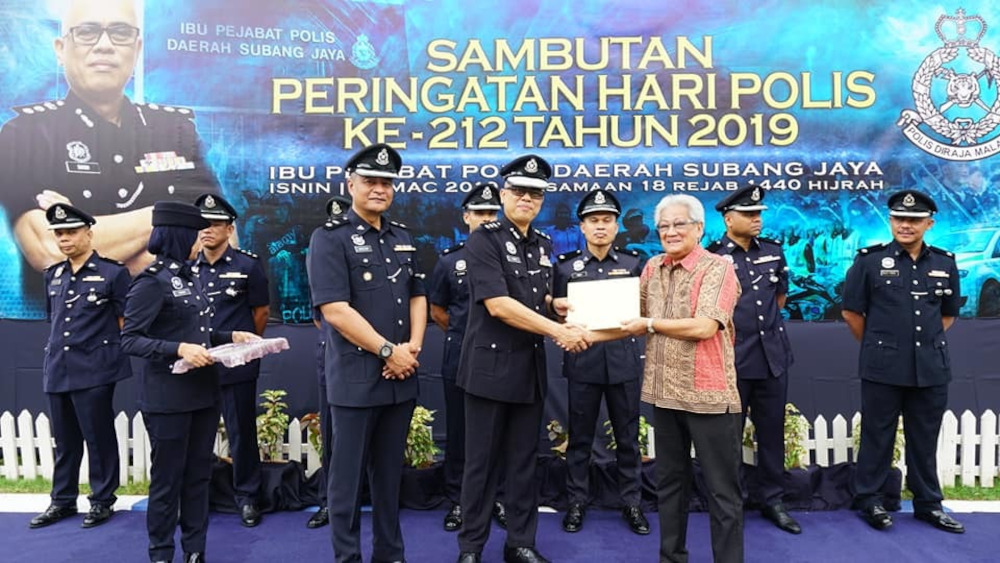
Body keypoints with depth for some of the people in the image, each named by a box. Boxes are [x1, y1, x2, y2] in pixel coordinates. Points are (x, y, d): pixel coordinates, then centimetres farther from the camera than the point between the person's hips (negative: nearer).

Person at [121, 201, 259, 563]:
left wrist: (231, 336, 4)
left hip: (203, 391, 8)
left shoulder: (190, 278, 11)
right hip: (167, 397, -8)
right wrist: (179, 350, -26)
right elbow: (129, 340, -15)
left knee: (198, 473, 13)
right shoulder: (152, 281, -12)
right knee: (167, 477, 5)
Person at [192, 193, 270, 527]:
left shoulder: (248, 265, -4)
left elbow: (261, 312, 2)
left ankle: (247, 497, 20)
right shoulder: (187, 268, 6)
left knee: (242, 432, 6)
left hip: (237, 366, -3)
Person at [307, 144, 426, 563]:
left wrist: (413, 347, -3)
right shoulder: (330, 238, -8)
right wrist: (388, 351, -15)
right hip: (355, 378, -6)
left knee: (390, 472, 16)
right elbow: (334, 309, -16)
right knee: (347, 474, 5)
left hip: (401, 377, 6)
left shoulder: (403, 238, 12)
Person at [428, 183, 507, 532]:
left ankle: (500, 498, 21)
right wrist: (462, 332, 9)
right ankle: (457, 501, 19)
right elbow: (437, 310, 13)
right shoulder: (450, 261, 5)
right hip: (460, 359, 1)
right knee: (458, 431, 7)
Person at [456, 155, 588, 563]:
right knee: (482, 462, 5)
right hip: (491, 365, -6)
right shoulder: (483, 239, -11)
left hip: (531, 366, 6)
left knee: (524, 461, 14)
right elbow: (498, 305, -21)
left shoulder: (544, 245, 11)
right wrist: (559, 331, -20)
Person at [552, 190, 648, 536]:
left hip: (624, 361, 1)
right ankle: (576, 503, 22)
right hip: (583, 361, 0)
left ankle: (631, 503, 24)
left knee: (627, 437, 9)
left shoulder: (633, 263, 5)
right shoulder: (566, 266, 4)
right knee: (580, 437, 8)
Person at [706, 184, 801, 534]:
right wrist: (731, 329, 0)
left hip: (773, 355, 5)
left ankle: (772, 500, 27)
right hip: (731, 358, -4)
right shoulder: (712, 257, -8)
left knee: (772, 431, 13)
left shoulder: (773, 251, 7)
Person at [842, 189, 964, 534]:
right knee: (877, 437, 6)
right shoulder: (870, 260, -4)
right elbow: (851, 312, 1)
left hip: (931, 369, 3)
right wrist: (876, 346, 6)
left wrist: (929, 343, 12)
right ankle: (869, 500, 18)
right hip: (883, 368, -3)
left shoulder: (945, 264, 6)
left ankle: (928, 503, 27)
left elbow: (948, 314, 18)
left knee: (925, 439, 13)